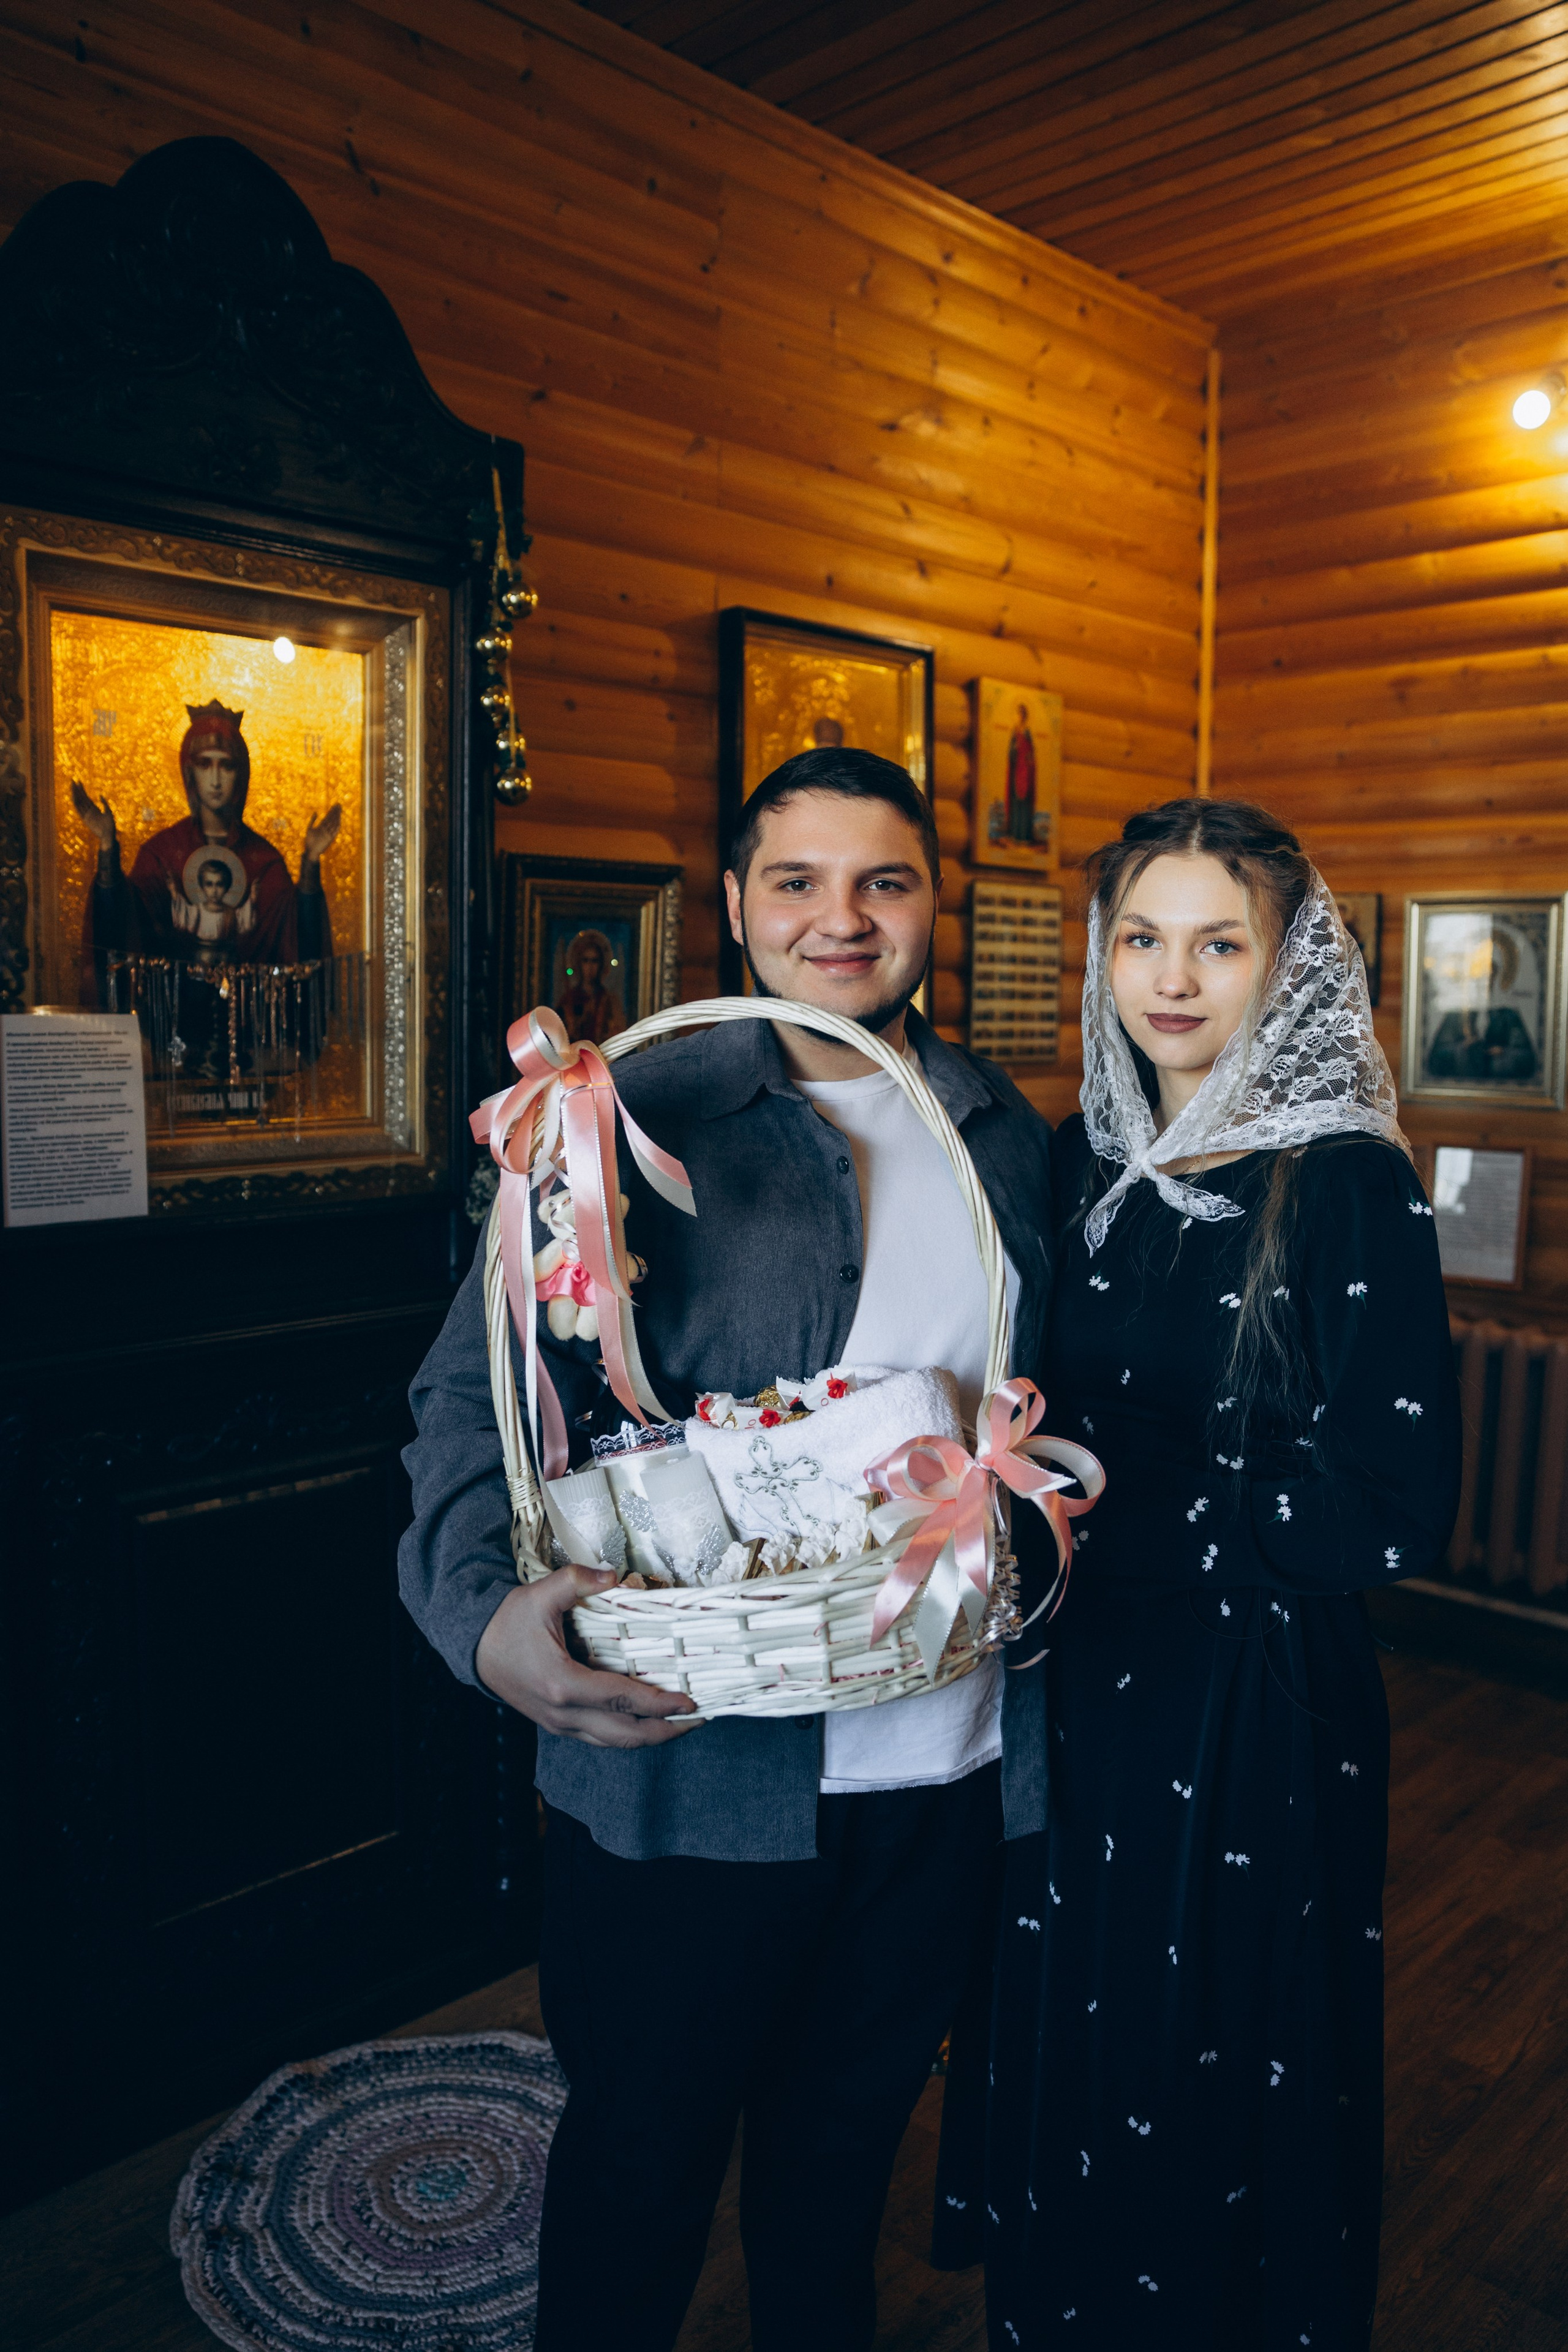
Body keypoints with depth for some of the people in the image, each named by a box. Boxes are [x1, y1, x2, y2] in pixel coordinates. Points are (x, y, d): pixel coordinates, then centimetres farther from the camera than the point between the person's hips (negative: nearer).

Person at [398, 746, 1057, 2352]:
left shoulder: (1010, 1137, 7)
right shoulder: (632, 1117, -9)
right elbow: (473, 1388, -12)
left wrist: (1051, 1512, -2)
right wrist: (488, 1613, -28)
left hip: (948, 1766, 5)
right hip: (690, 1762, -4)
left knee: (846, 2149, 25)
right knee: (643, 2156, 15)